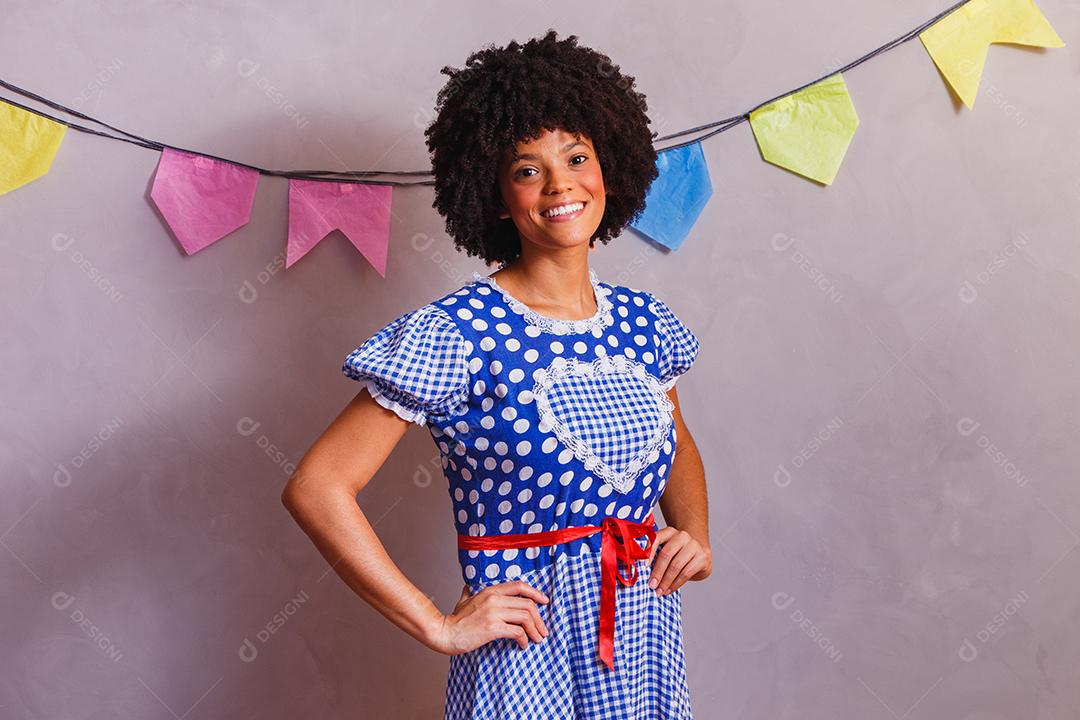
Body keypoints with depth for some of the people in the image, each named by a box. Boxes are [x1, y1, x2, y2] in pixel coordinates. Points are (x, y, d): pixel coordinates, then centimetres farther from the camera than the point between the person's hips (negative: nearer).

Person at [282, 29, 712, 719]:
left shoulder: (644, 320, 2)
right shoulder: (455, 333, -16)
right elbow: (316, 487, -19)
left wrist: (695, 534, 2)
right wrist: (440, 626, -16)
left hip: (649, 640, 6)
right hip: (527, 653, -5)